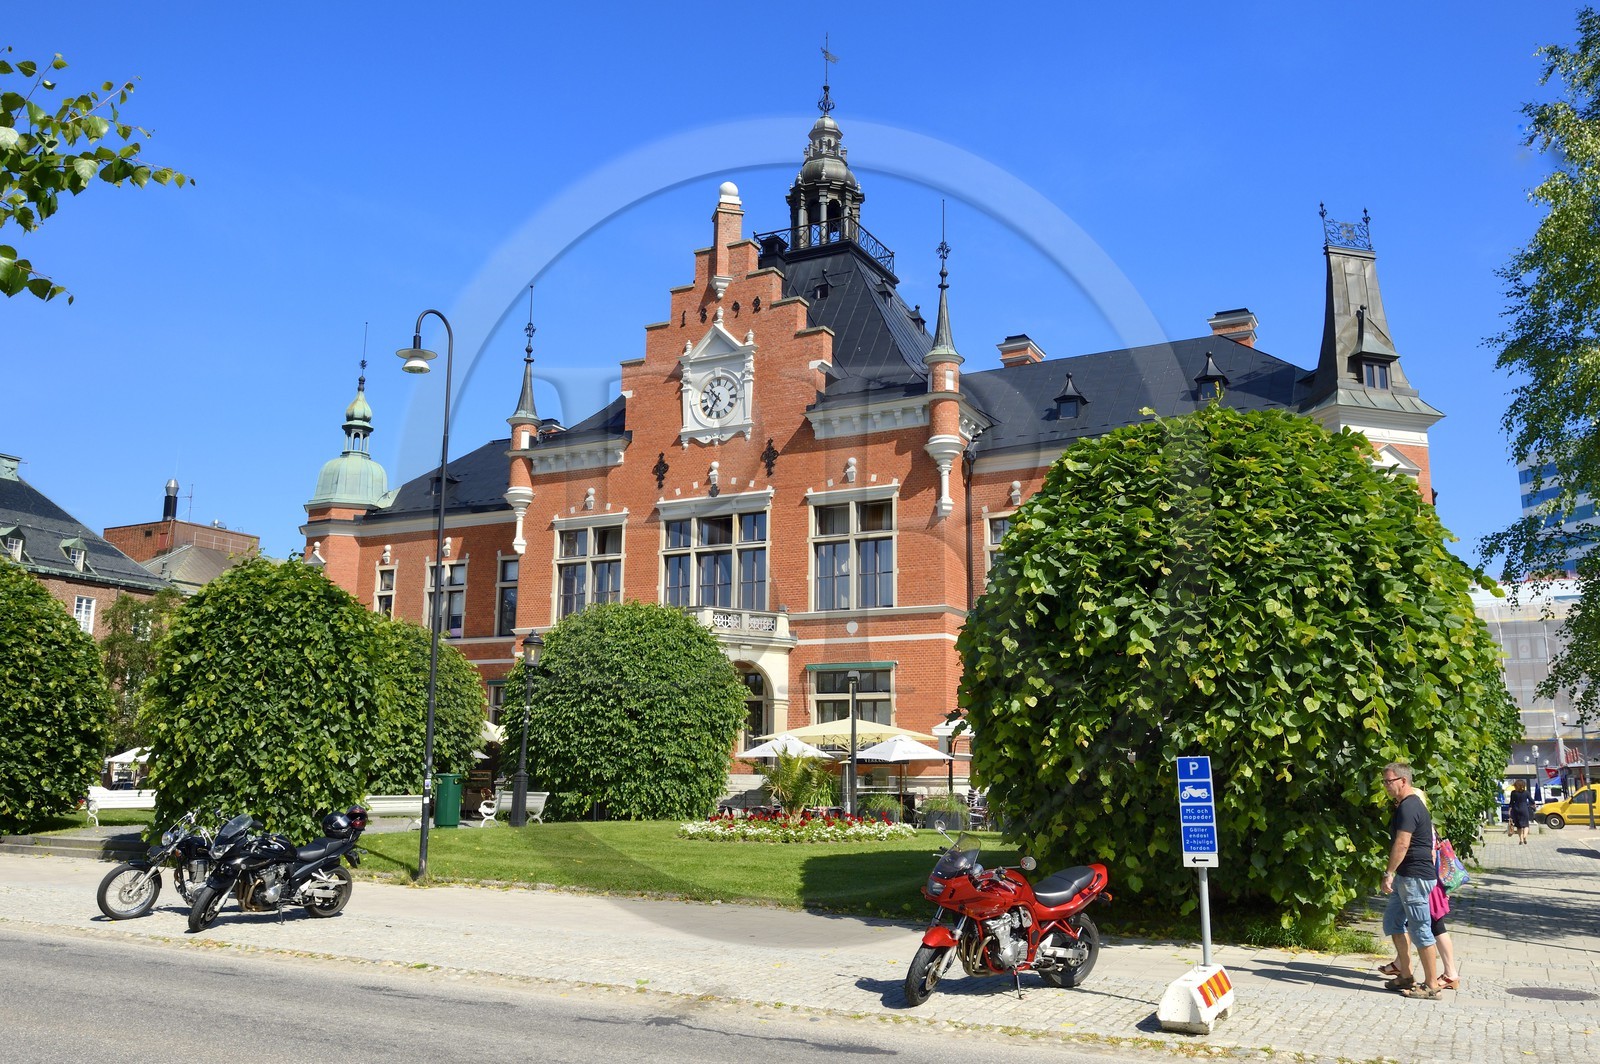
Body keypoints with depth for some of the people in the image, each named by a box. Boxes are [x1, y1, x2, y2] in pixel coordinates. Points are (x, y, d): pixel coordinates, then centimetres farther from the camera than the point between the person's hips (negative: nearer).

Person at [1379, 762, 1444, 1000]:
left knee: (1421, 930, -4)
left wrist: (1388, 873, -20)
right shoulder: (1409, 804, 15)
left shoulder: (1408, 807, -18)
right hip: (1406, 877, 11)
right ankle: (1406, 976, 22)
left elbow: (1401, 844, -23)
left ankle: (1431, 986, 3)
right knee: (1393, 922, 16)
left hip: (1415, 877, -11)